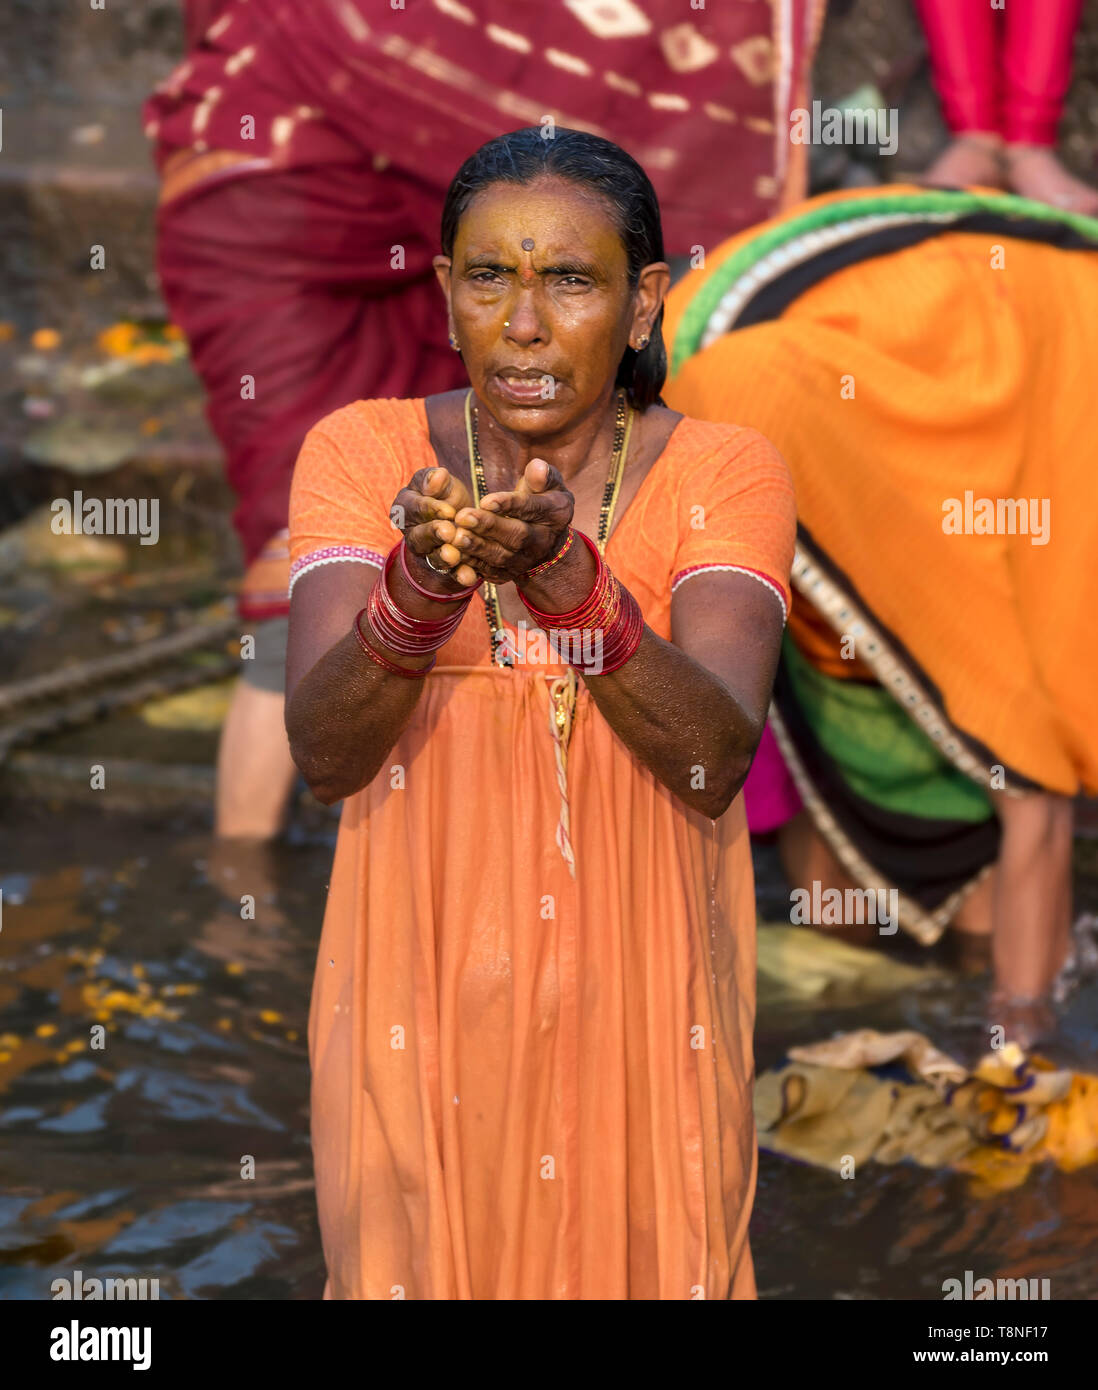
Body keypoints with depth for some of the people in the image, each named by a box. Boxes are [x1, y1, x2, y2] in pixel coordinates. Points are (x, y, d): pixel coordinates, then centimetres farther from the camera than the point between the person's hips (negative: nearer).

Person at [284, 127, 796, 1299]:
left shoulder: (721, 474, -7)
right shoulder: (362, 452, -6)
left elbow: (714, 758, -22)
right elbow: (323, 752, -18)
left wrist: (567, 581, -37)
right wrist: (416, 593, -37)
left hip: (643, 1007, 0)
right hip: (425, 996, 0)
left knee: (643, 1258, 12)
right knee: (422, 1260, 13)